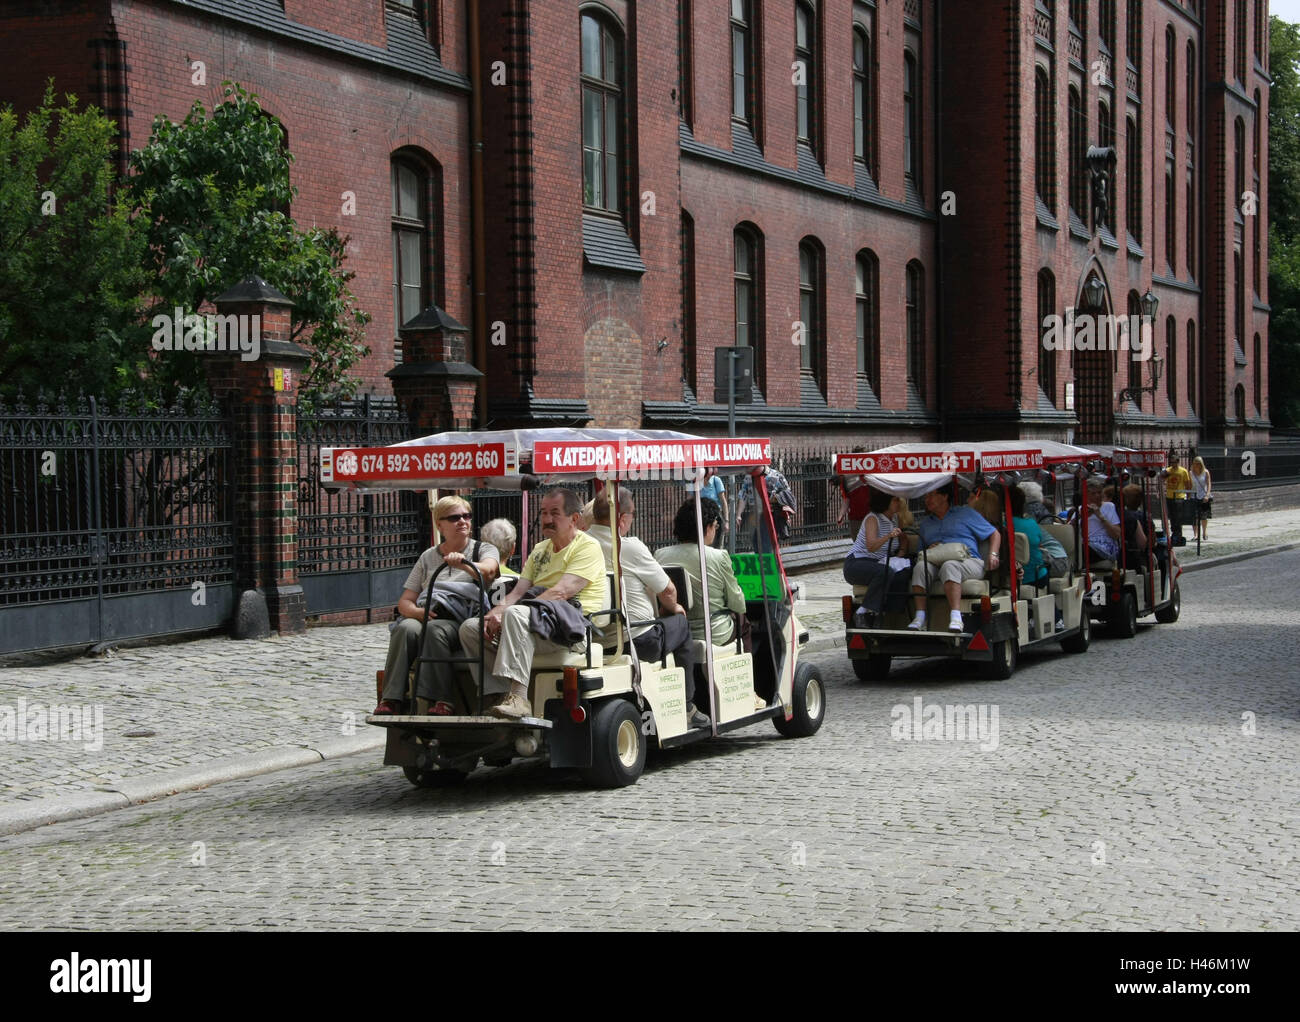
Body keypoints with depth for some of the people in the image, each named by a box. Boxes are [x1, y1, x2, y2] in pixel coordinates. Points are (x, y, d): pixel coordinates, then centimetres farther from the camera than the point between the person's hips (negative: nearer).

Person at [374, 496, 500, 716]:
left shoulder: (484, 549, 15)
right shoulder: (428, 557, 23)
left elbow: (488, 571, -12)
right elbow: (404, 602, 16)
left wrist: (463, 564, -33)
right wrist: (418, 611, -8)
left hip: (463, 621, -3)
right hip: (427, 617, 3)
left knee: (435, 629, -36)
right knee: (406, 628, -32)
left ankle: (441, 701, -41)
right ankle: (390, 700, -39)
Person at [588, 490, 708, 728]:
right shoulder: (631, 547, -17)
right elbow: (667, 591, -8)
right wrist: (674, 607, 18)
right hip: (638, 642, -7)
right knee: (681, 624, 22)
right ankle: (685, 707, 25)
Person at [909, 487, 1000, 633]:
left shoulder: (966, 514, 16)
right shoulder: (925, 523, 30)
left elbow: (995, 534, 15)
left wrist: (993, 554, -2)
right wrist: (928, 550, 2)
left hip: (968, 562, -4)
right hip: (936, 563, 4)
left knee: (949, 566, -39)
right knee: (921, 566, -31)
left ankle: (956, 617, -52)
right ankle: (920, 618, -39)